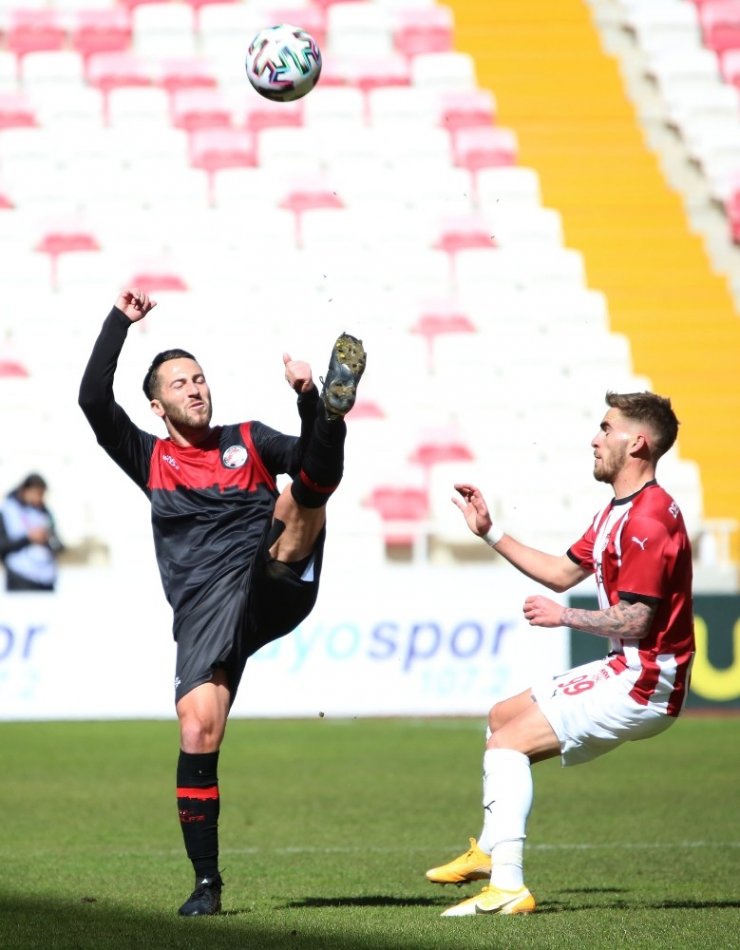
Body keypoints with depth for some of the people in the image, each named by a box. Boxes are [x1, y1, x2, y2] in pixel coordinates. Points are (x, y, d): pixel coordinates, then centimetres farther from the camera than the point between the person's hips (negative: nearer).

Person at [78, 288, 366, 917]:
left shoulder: (249, 441, 20)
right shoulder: (149, 459, 17)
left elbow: (320, 468, 4)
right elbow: (94, 399, 3)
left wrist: (310, 402, -12)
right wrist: (122, 320, 7)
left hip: (275, 585, 0)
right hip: (205, 612, 0)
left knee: (304, 492, -22)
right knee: (197, 732, -14)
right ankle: (206, 881, -4)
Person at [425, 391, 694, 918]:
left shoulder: (648, 519, -21)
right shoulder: (618, 513, 14)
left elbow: (634, 621, -25)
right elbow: (562, 573, 22)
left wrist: (562, 616, -13)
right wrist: (490, 532, 20)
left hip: (644, 685, -11)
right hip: (626, 672, 11)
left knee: (509, 742, -16)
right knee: (503, 716, 23)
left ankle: (508, 886, -20)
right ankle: (489, 852, 32)